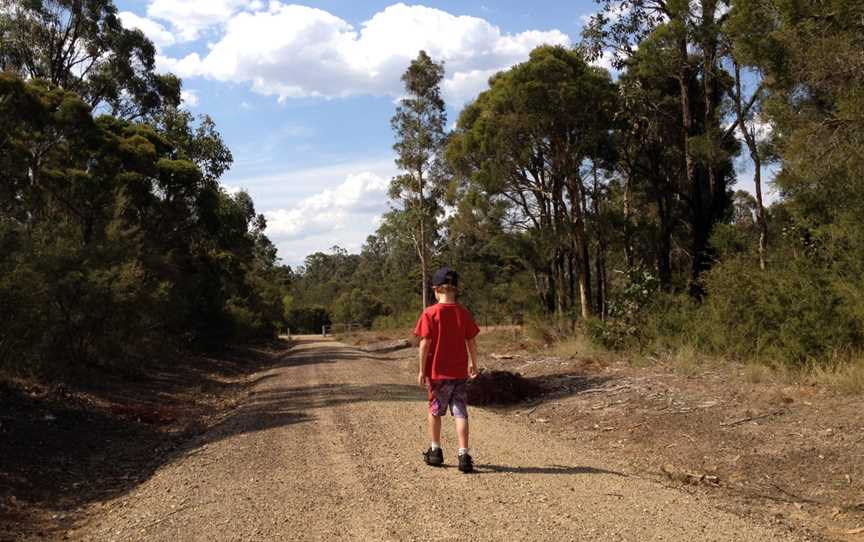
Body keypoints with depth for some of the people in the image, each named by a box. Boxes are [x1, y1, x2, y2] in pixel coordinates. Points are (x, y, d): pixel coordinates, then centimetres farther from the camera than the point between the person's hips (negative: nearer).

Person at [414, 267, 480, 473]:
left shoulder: (430, 313, -10)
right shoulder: (463, 313, -1)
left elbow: (425, 343, -11)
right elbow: (472, 341, 4)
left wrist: (422, 370, -4)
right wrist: (473, 364, 19)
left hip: (437, 372, -2)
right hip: (459, 372, 2)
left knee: (435, 411, 17)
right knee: (460, 413, 3)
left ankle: (435, 451, 27)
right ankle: (464, 455, -6)